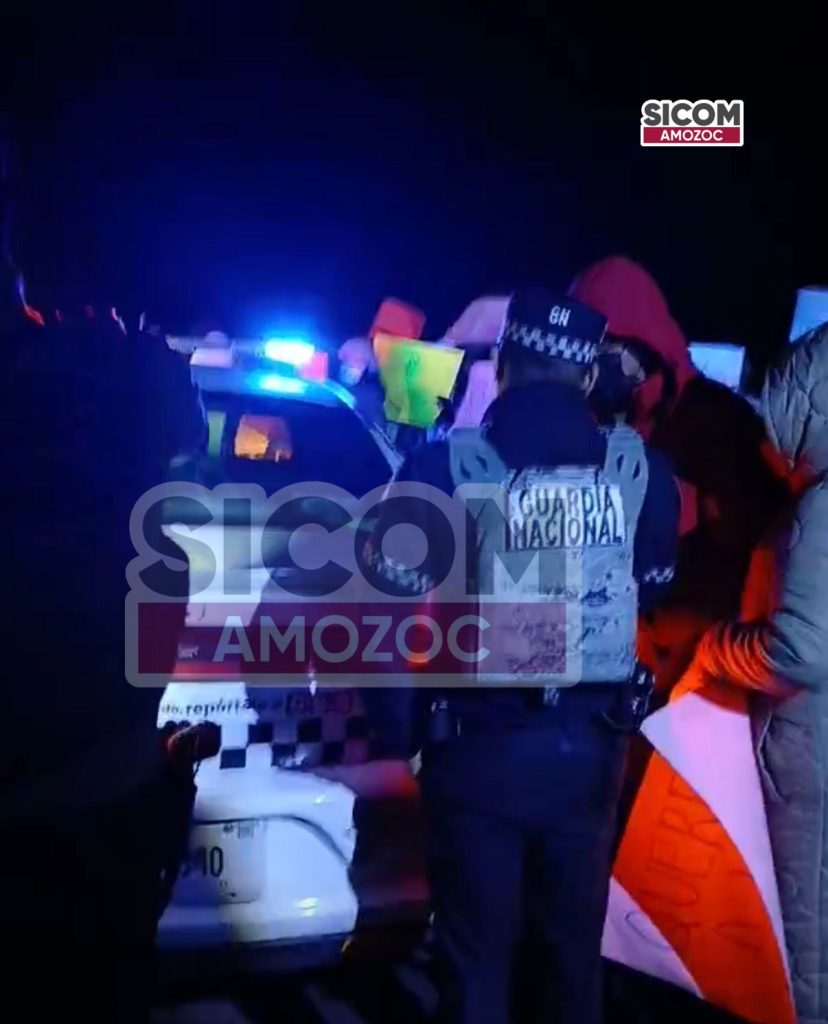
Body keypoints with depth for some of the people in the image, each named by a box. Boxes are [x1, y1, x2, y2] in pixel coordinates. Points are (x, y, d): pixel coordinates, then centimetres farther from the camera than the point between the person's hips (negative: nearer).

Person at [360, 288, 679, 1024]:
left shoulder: (444, 468, -13)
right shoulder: (644, 473, -3)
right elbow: (653, 598, 7)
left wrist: (394, 729, 3)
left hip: (481, 744, -3)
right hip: (591, 743, 4)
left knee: (476, 953, 15)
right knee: (577, 941, 23)